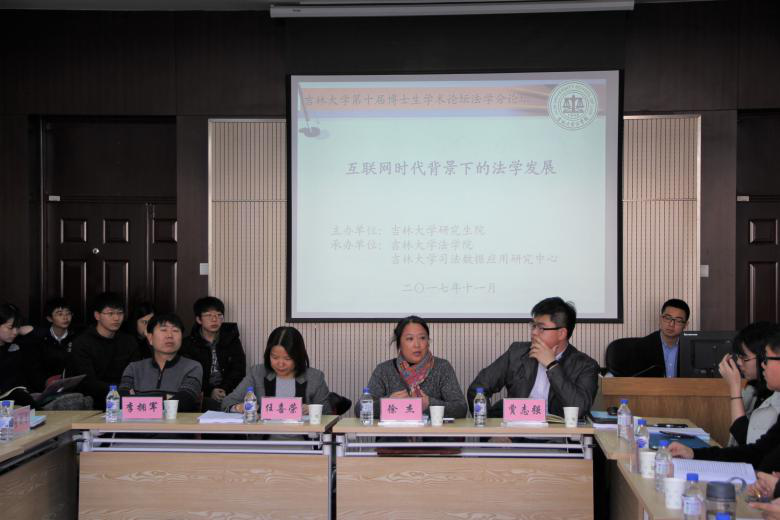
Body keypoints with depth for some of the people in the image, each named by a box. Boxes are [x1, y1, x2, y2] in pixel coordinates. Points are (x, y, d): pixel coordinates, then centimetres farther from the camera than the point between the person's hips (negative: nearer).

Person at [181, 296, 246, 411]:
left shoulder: (232, 340, 13)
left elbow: (239, 370, 6)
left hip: (229, 392, 1)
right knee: (215, 405, -33)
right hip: (203, 396, -1)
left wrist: (225, 389, -12)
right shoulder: (189, 344, 8)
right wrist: (209, 392, -16)